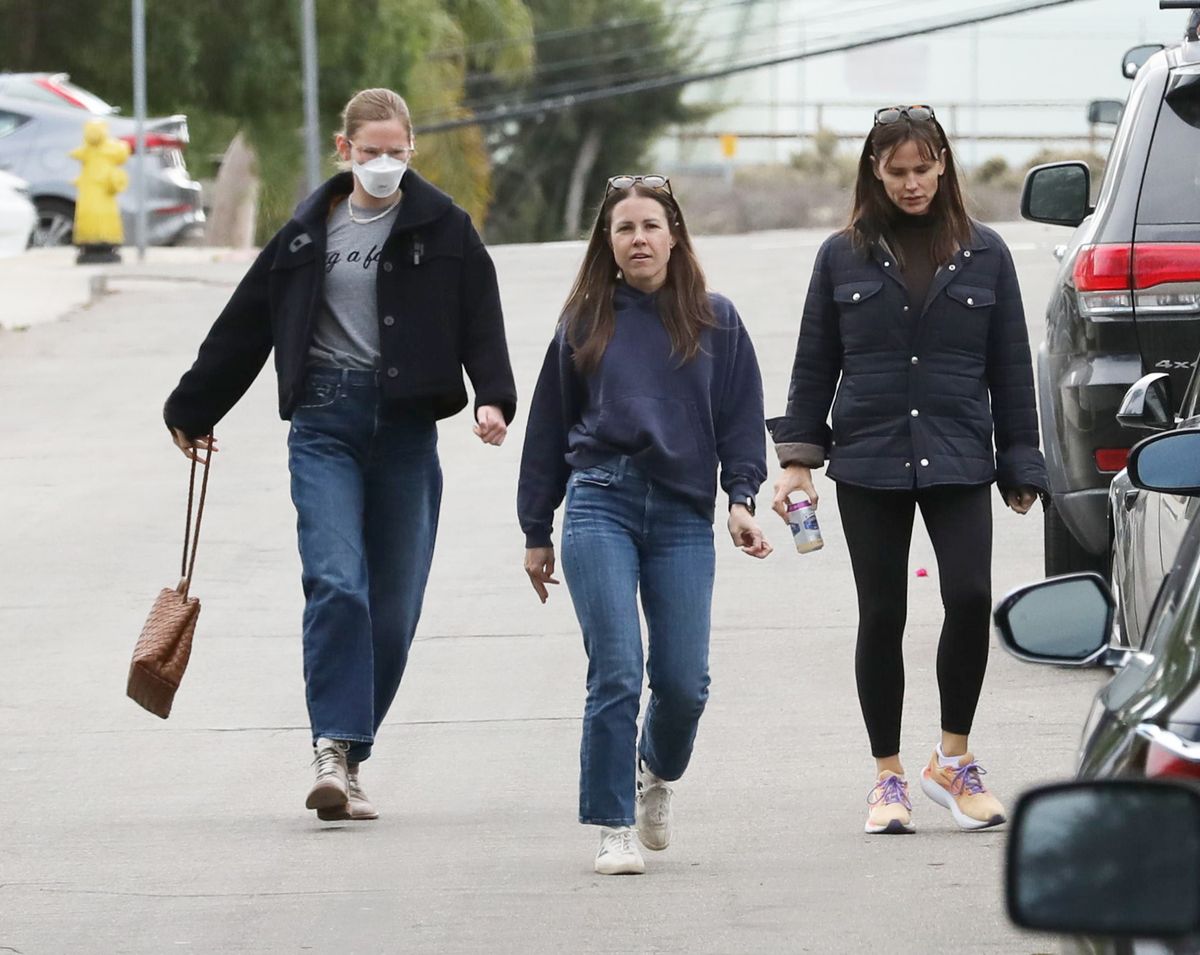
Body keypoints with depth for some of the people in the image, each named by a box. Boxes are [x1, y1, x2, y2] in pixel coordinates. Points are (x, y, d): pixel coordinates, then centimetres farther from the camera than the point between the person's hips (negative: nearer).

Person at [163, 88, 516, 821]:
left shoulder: (444, 230, 5)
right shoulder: (308, 234, 10)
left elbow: (481, 320, 0)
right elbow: (243, 330, 17)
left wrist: (493, 397, -17)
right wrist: (192, 410, 23)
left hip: (406, 429, 0)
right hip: (325, 424, 0)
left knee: (393, 607, 1)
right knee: (336, 583, -17)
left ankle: (350, 758, 12)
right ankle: (334, 751, -22)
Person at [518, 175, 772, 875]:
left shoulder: (715, 321, 10)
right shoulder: (586, 322, 10)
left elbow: (741, 417, 11)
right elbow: (549, 426, 15)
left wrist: (742, 498, -4)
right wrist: (537, 531, 15)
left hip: (684, 514, 1)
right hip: (600, 504, -1)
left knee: (684, 682, -3)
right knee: (616, 674, -11)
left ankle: (657, 771, 30)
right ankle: (614, 830, -3)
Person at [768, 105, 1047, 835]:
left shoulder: (984, 254, 6)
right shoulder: (843, 256, 6)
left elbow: (1011, 367, 9)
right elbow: (815, 364, 10)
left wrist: (1021, 467, 7)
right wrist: (797, 458, 4)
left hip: (958, 463, -1)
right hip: (869, 463, 1)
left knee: (971, 596, -16)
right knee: (882, 617, 3)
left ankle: (953, 760, 0)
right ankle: (889, 776, 12)